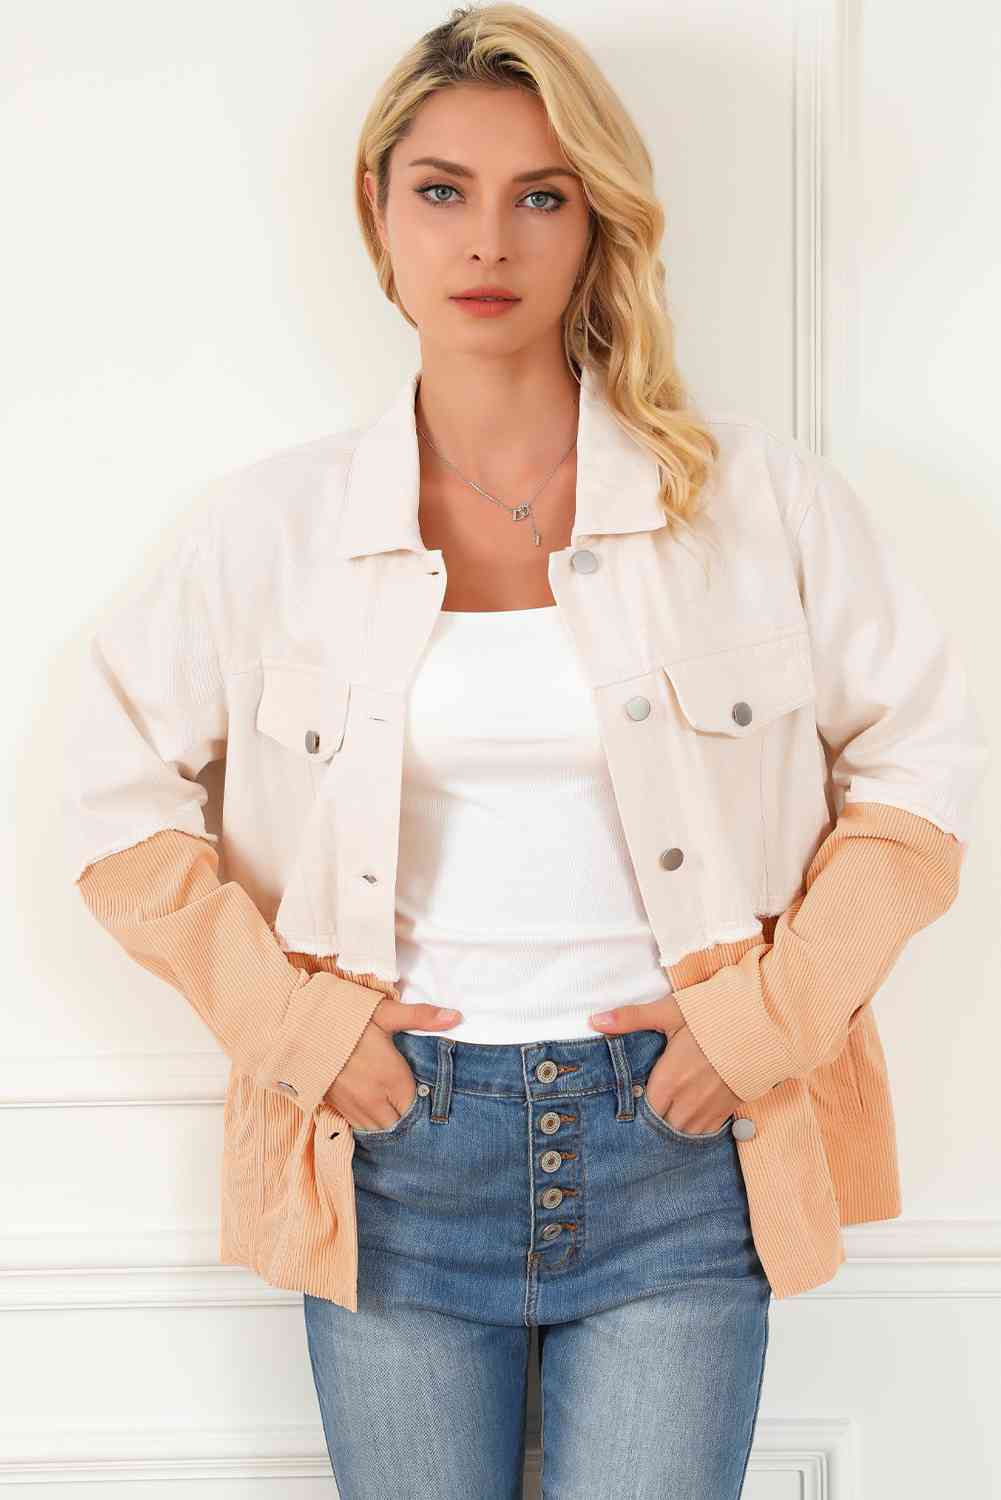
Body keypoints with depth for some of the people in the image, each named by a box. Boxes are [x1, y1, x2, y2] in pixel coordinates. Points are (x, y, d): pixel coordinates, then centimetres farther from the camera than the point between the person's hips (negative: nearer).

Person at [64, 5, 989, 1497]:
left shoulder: (761, 501, -2)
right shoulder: (276, 521, 0)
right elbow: (120, 793, 6)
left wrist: (776, 1010, -4)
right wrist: (289, 1016, -4)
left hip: (675, 1145, 0)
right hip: (394, 1143, 1)